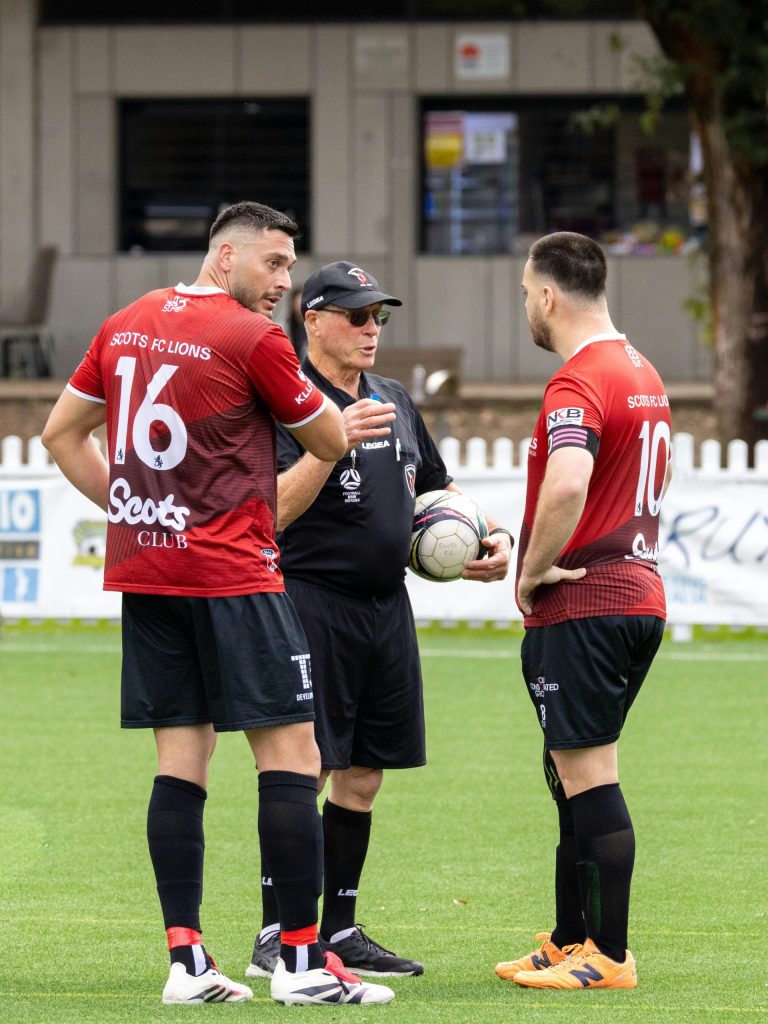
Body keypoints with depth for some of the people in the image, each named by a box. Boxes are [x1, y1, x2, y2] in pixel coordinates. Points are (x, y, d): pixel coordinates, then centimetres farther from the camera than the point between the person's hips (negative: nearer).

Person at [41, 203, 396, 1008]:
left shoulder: (125, 327, 11)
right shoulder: (254, 339, -10)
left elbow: (61, 434, 18)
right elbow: (329, 442, 0)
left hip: (142, 573, 7)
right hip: (230, 572, -7)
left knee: (180, 756, 8)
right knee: (289, 754, -3)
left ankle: (186, 961, 4)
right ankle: (301, 961, -6)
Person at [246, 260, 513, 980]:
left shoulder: (395, 402, 17)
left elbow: (435, 491, 28)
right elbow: (274, 511, -18)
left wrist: (488, 536, 10)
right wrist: (334, 441, -28)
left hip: (387, 607, 8)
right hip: (313, 602, -8)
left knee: (362, 775, 10)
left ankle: (339, 931, 16)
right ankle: (275, 936, -7)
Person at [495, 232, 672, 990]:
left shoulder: (578, 383, -17)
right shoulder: (644, 377, 15)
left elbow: (567, 484, -34)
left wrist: (534, 570, -19)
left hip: (580, 607, -10)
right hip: (639, 594, 10)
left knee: (588, 776, -6)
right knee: (572, 774, 17)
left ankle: (608, 957, -5)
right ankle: (569, 941, 23)